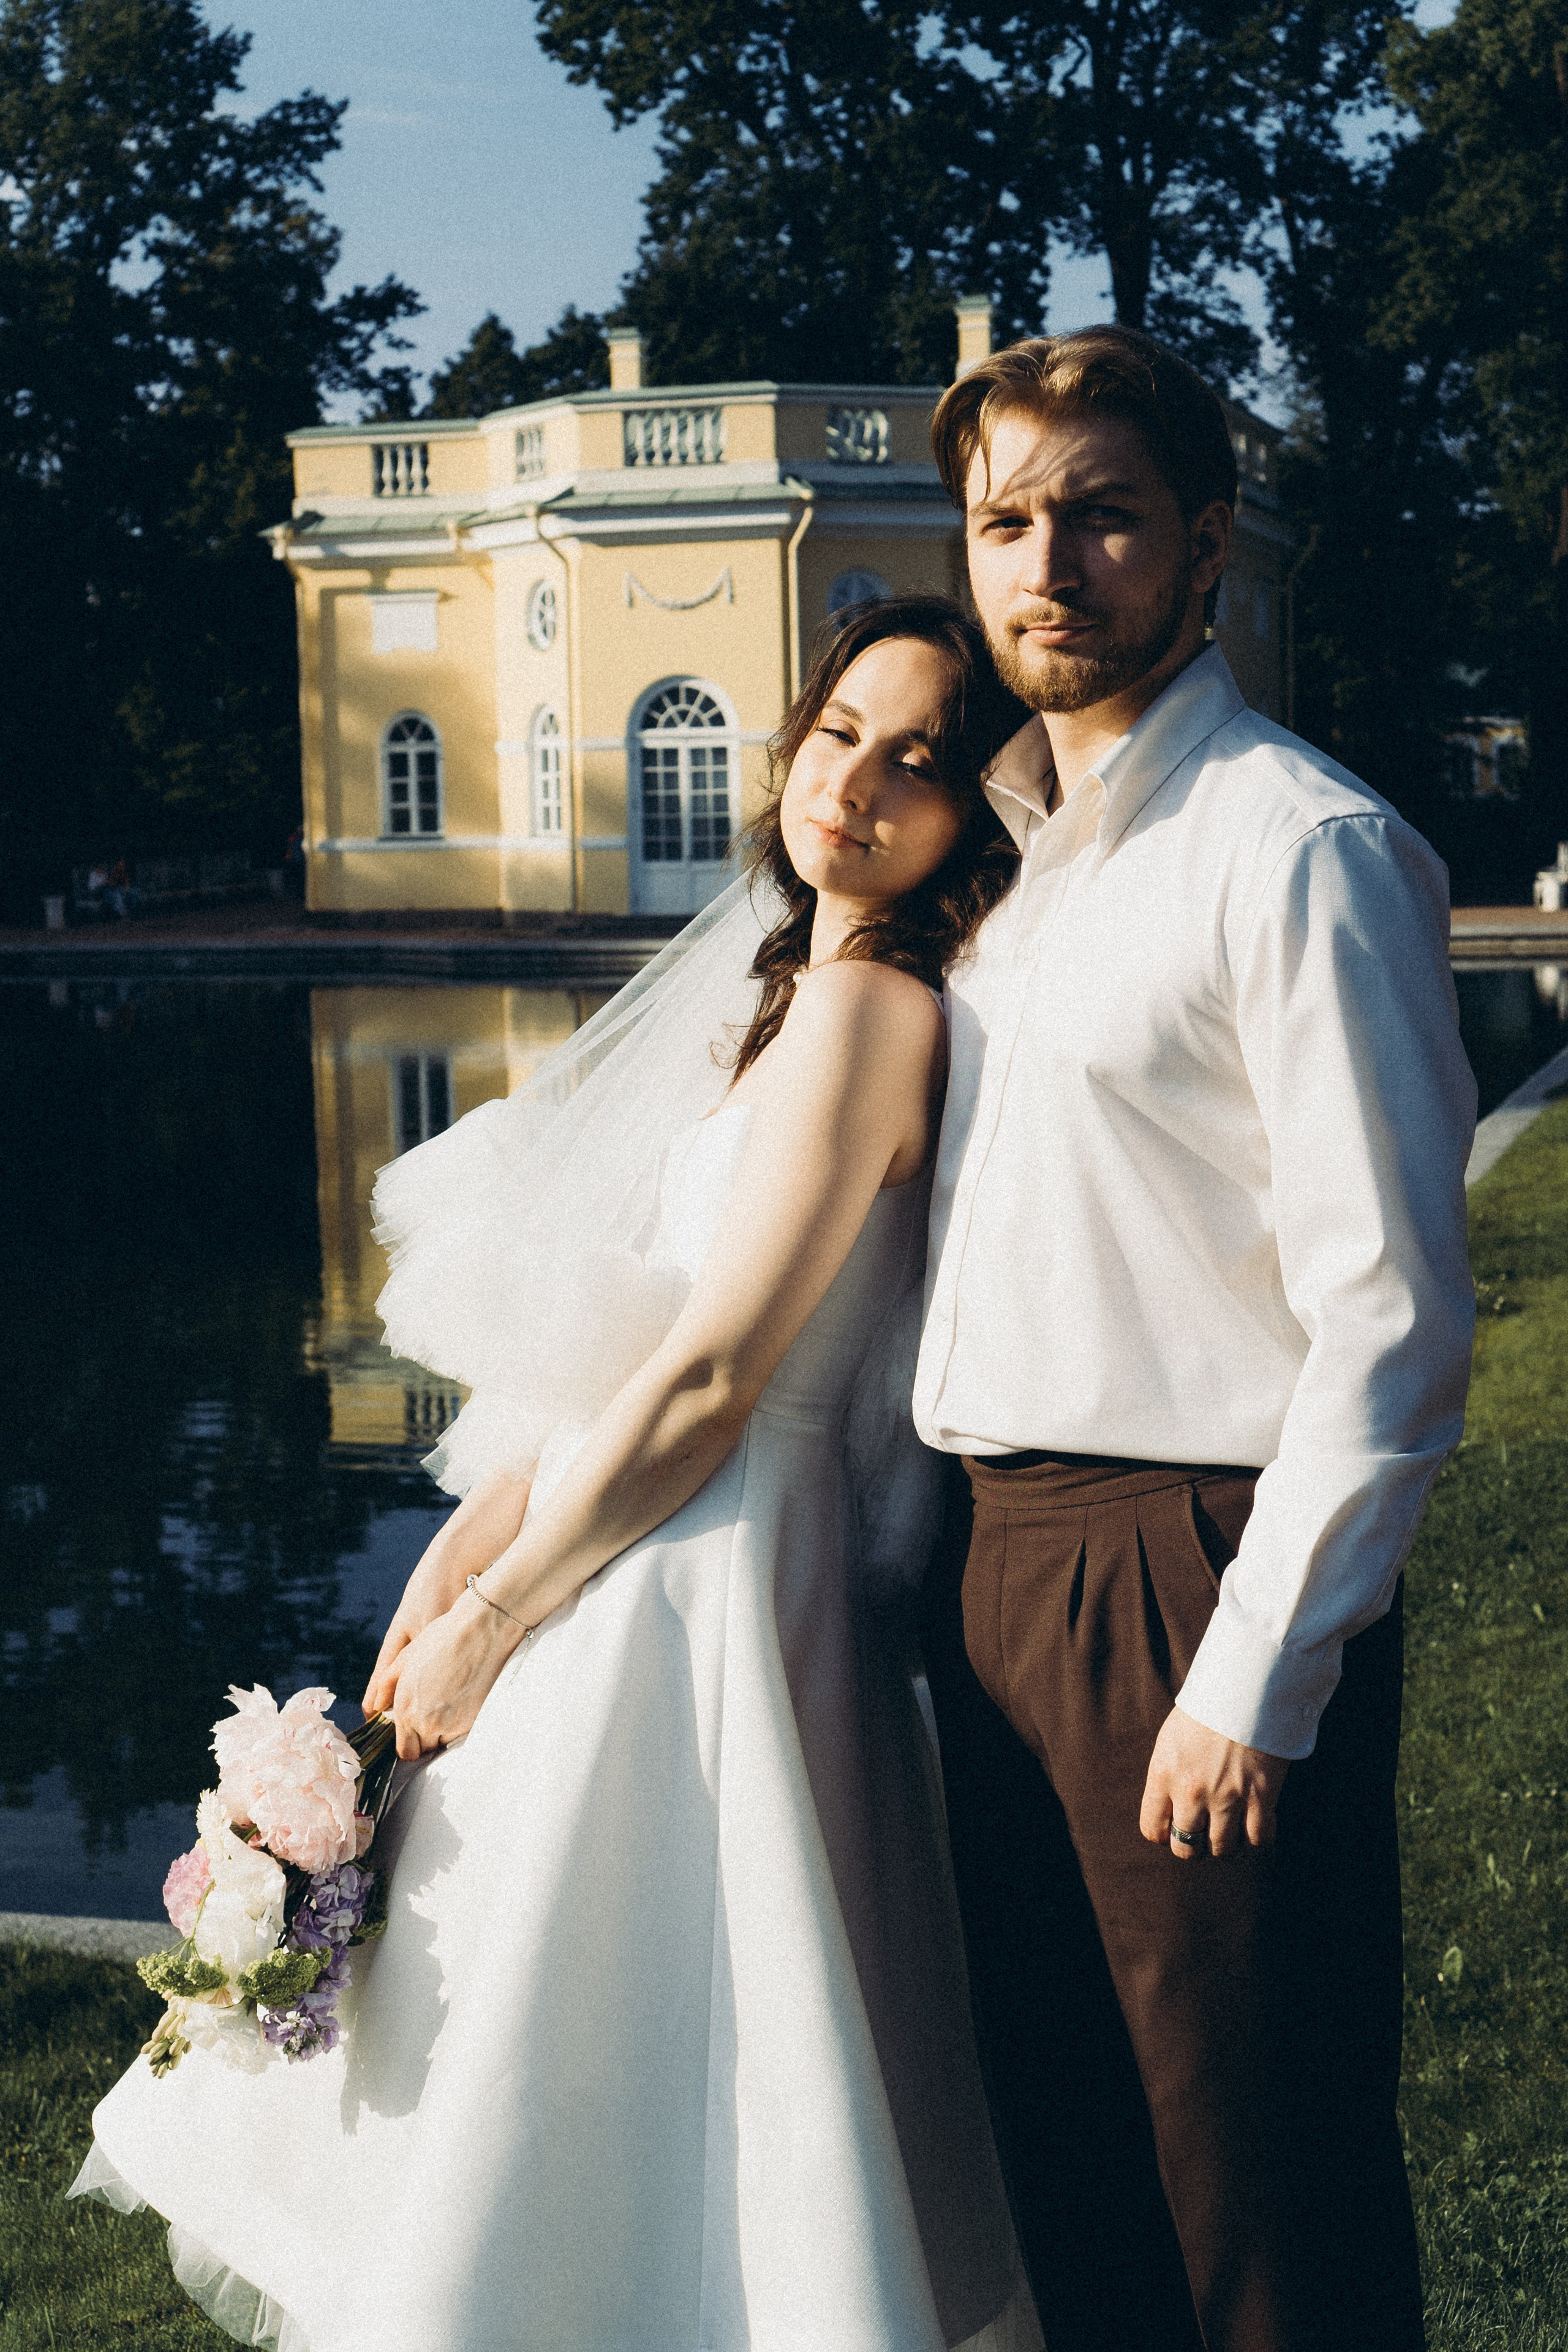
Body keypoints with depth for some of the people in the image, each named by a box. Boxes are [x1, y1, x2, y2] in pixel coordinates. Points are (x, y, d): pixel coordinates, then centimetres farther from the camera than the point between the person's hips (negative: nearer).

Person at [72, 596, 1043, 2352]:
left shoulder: (862, 1007, -16)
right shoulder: (796, 986, 12)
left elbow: (701, 1385, -19)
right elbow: (613, 1341, 11)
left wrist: (490, 1625, -10)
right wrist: (464, 1558, 3)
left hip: (693, 1607, -9)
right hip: (631, 1578, 9)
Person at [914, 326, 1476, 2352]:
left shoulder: (1300, 850, -12)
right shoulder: (1005, 850, 13)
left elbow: (1393, 1322, -16)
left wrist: (1253, 1682, -17)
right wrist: (945, 1555, 12)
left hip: (1197, 1575, -8)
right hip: (997, 1564, 8)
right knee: (1064, 2156, 19)